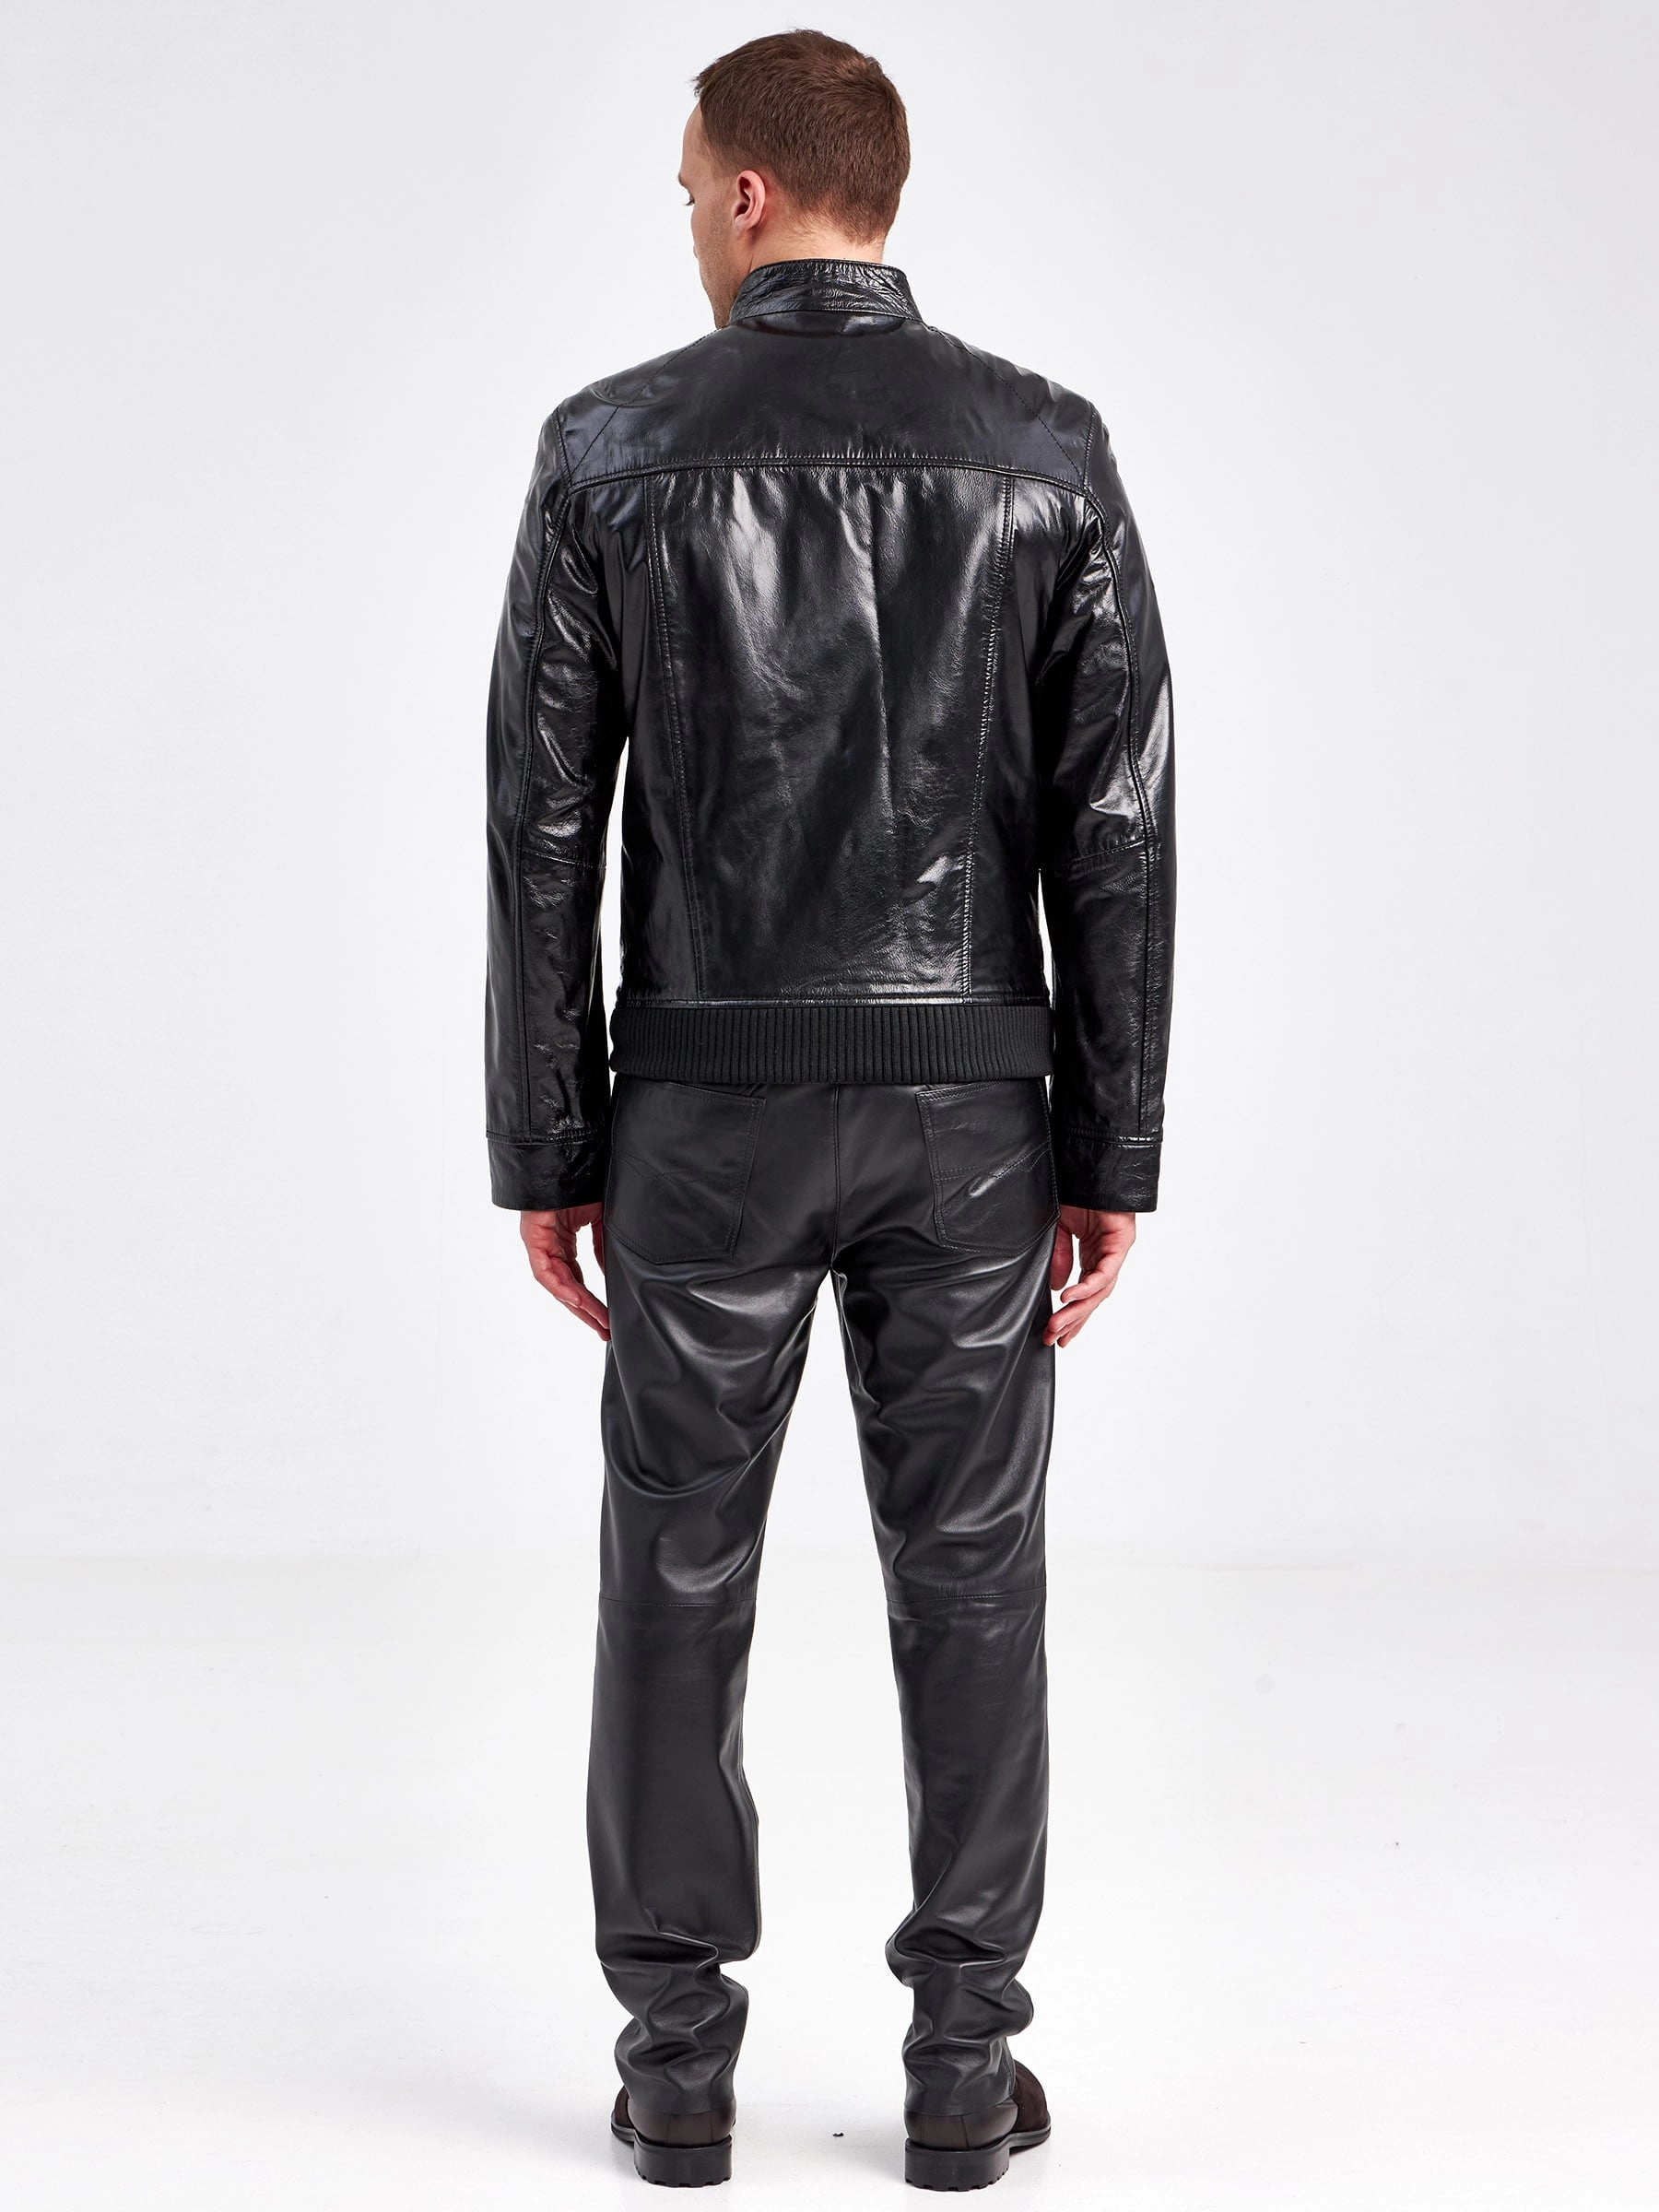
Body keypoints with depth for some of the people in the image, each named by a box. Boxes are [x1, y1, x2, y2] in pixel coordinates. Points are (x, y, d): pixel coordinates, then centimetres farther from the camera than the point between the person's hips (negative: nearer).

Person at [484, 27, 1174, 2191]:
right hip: (965, 1106, 1)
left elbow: (544, 827, -4)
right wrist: (1118, 1156, 1)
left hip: (710, 1105, -1)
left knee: (679, 1576, 10)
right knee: (967, 1577, 9)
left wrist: (544, 1154, 3)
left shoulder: (614, 447, -4)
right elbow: (1117, 828, -4)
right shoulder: (1046, 448, -1)